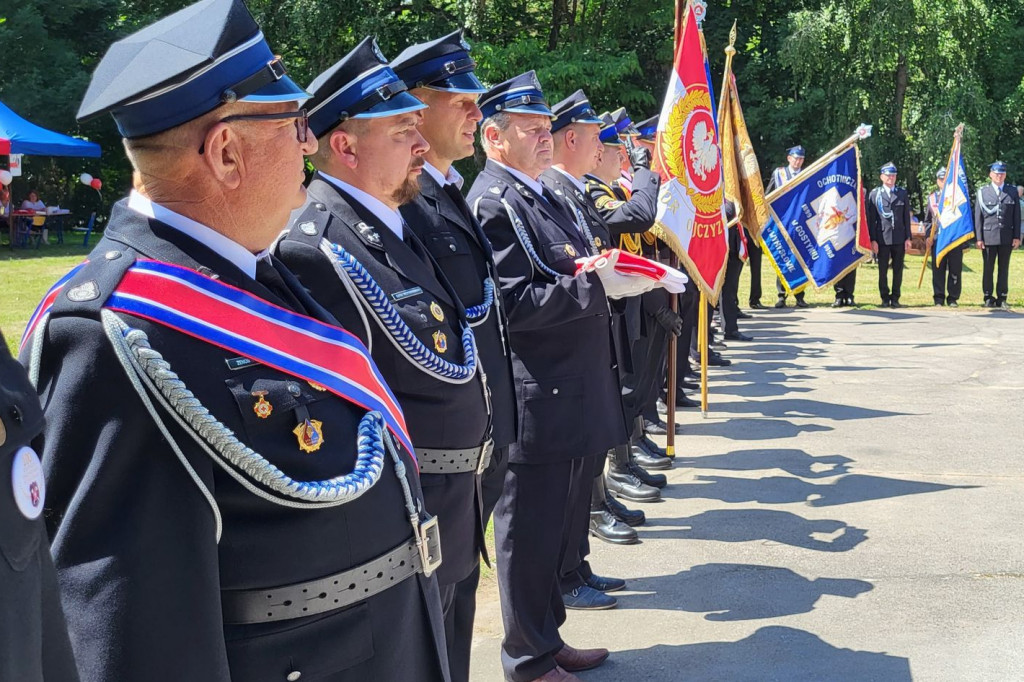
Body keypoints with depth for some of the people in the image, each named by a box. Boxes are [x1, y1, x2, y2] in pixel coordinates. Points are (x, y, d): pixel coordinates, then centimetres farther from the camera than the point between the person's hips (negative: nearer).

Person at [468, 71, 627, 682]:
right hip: (535, 402, -10)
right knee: (531, 530, 3)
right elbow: (513, 304, -23)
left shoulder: (540, 193, 16)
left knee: (554, 523, 19)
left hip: (570, 393, 10)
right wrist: (596, 285, -23)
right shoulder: (494, 204, -15)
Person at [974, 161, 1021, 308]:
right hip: (989, 237, -1)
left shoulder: (1012, 192, 8)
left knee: (1004, 268, 6)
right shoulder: (982, 191, 4)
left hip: (1007, 238, 1)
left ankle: (1001, 298, 12)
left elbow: (1017, 216, 7)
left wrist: (1017, 236, 1)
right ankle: (988, 298, 11)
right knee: (988, 268, 3)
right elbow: (978, 216, 2)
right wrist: (979, 238, -4)